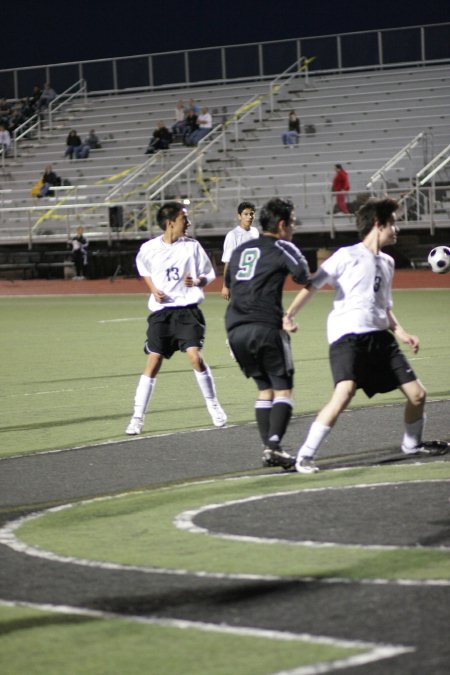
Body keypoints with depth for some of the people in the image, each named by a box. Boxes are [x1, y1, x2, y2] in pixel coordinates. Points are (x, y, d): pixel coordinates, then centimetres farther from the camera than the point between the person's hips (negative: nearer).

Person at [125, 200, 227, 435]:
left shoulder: (192, 246, -1)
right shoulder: (149, 248, -1)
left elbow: (208, 275, 9)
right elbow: (144, 270, 20)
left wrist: (198, 281, -13)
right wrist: (153, 289, 4)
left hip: (187, 309, 0)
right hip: (161, 311, 0)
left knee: (195, 355, -15)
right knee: (153, 362, -2)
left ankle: (213, 404, 6)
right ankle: (137, 417, 6)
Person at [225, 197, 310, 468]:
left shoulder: (240, 250, 21)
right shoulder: (282, 247, 1)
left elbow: (228, 283, 30)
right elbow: (304, 277, -10)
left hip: (235, 329, 7)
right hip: (265, 327, -7)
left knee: (265, 389, 16)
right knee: (283, 389, -2)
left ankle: (269, 448, 10)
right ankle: (274, 444, -18)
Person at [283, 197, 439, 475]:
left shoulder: (387, 262, 20)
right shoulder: (348, 256, -2)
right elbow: (313, 285, -2)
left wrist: (401, 332, 12)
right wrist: (289, 315, -13)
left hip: (380, 337, 7)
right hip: (348, 335, -7)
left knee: (417, 393, 4)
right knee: (344, 394, -28)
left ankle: (412, 446, 29)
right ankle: (305, 457, -20)